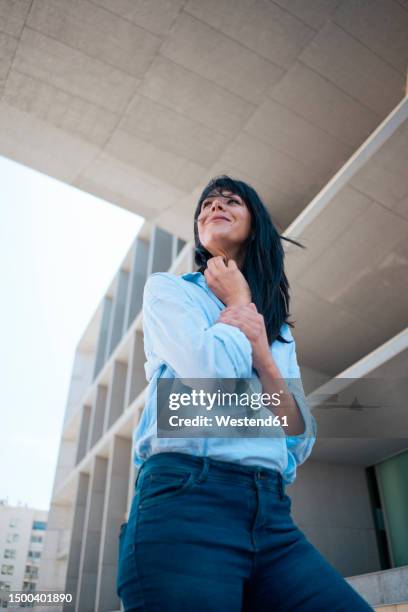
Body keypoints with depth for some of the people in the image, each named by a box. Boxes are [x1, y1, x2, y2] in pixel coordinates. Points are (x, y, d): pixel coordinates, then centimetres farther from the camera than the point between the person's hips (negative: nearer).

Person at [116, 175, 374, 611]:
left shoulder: (279, 333, 20)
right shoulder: (167, 289, 8)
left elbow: (301, 442, 9)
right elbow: (212, 373, -13)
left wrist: (262, 352, -4)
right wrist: (241, 304, 5)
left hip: (272, 514, 4)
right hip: (184, 498, -4)